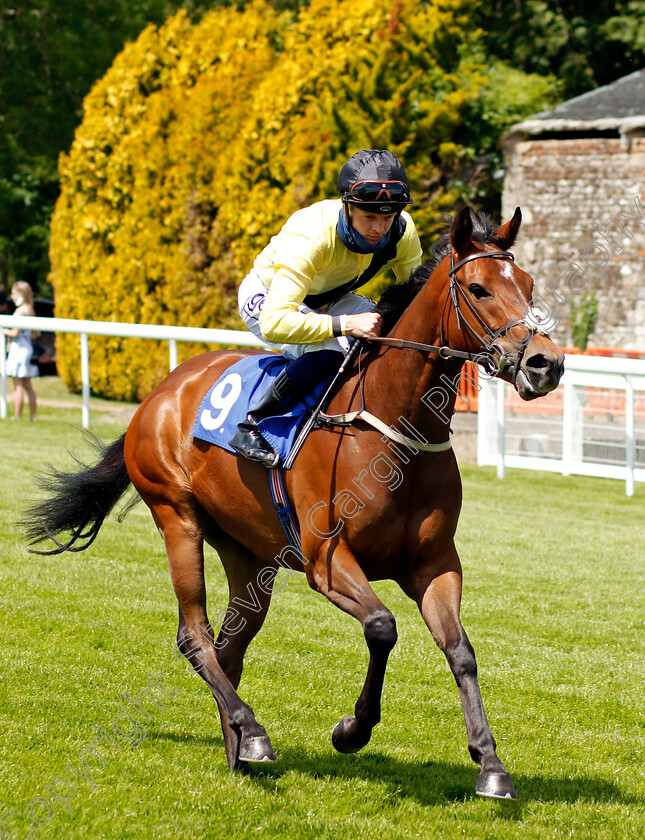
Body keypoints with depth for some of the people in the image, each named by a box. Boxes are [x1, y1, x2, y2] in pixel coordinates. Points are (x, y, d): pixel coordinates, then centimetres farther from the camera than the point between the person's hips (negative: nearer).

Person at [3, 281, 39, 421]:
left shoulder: (20, 311, -14)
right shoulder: (31, 310, 10)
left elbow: (15, 333, -17)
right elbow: (36, 333, 16)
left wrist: (4, 331, -1)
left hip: (18, 348, -8)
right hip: (29, 347, 8)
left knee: (18, 386, -5)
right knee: (28, 386, 12)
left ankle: (17, 418, -4)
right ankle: (33, 416, 13)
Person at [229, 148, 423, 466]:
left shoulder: (402, 231, -24)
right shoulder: (310, 236, -41)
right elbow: (273, 323, -48)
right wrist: (345, 324, -57)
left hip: (328, 300, 6)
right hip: (266, 298, -6)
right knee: (333, 349, -34)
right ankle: (251, 425, -22)